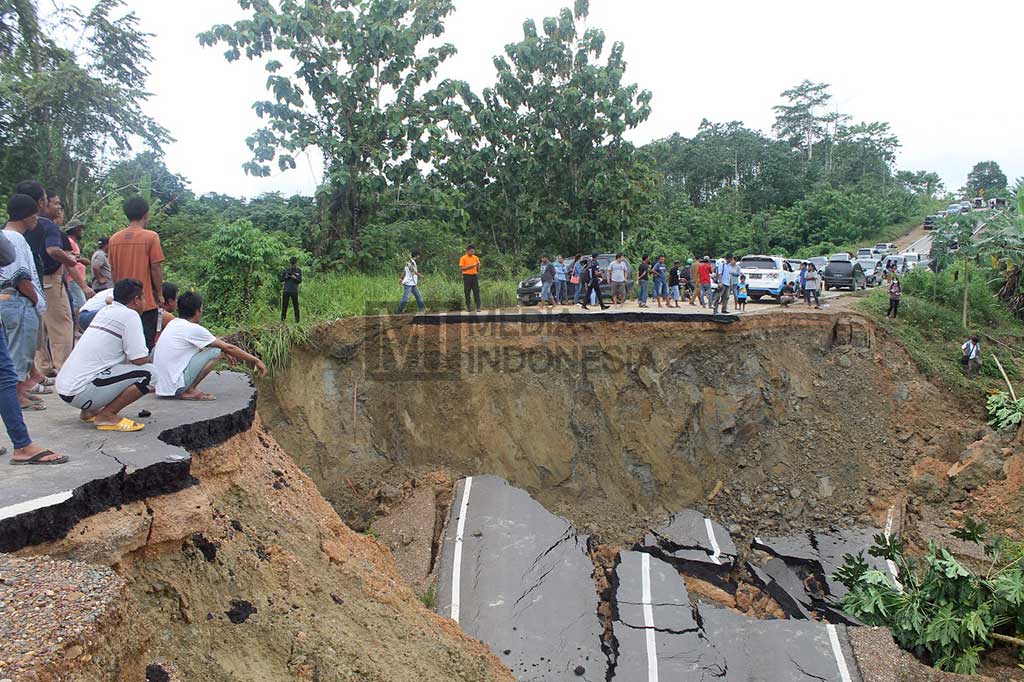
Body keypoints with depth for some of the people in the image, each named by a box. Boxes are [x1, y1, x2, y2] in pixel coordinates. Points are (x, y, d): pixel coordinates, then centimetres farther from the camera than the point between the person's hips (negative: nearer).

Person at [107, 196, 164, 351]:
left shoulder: (114, 239, 5)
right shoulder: (151, 237, -11)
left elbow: (113, 270, 11)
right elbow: (156, 268, -11)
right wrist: (160, 294, 0)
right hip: (147, 302, -5)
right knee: (147, 345, 1)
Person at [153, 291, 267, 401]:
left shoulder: (174, 323, 10)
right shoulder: (193, 329, -13)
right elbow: (229, 348, -6)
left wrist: (225, 351, 30)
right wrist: (256, 360, 2)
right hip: (175, 387, -9)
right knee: (215, 352, -9)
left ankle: (188, 389, 12)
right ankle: (190, 391, -6)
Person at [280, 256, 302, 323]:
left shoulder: (299, 271, 7)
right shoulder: (285, 270, 7)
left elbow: (300, 281, 1)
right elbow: (281, 280, 7)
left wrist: (295, 277, -17)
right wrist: (286, 276, -11)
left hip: (294, 291, -1)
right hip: (286, 291, 1)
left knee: (296, 306, -2)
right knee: (284, 306, 3)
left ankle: (297, 320, 3)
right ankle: (282, 319, 9)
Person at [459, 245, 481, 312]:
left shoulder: (476, 257, 10)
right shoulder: (463, 258, -2)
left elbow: (478, 269, 14)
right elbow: (461, 269, -7)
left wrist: (478, 266, -9)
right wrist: (470, 266, -15)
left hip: (474, 276, 3)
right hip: (467, 276, -3)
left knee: (476, 292, -3)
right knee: (467, 292, 0)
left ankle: (478, 307, -3)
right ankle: (468, 306, 8)